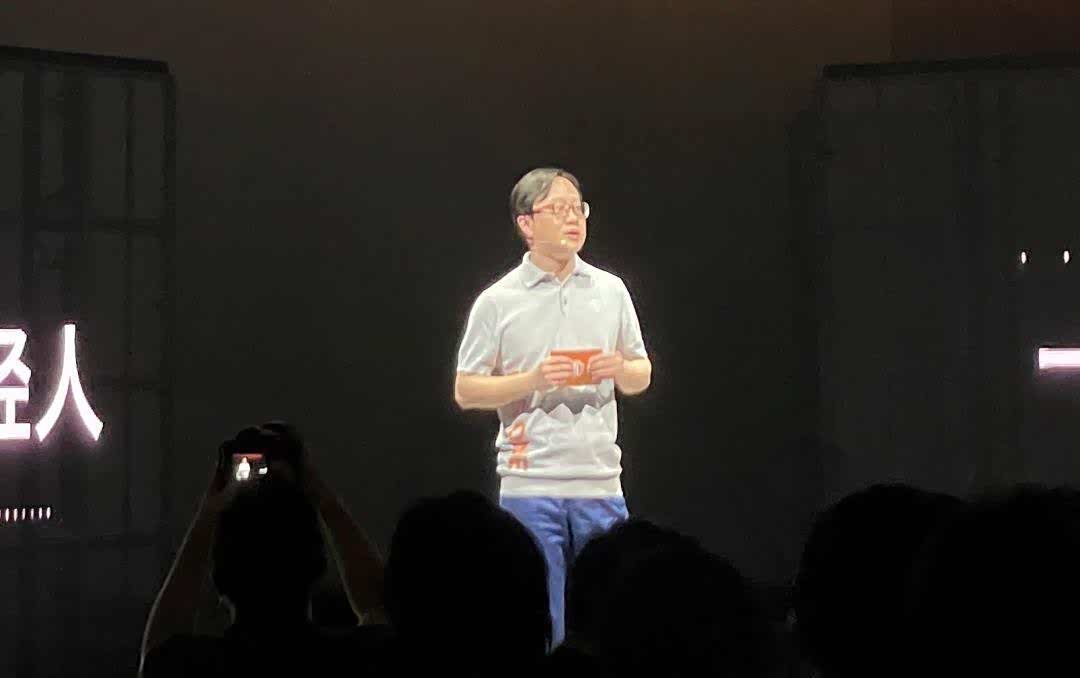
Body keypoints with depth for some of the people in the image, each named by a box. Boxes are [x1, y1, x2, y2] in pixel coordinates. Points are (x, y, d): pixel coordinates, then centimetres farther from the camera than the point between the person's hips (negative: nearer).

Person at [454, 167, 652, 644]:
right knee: (540, 625, 1)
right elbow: (465, 391, 0)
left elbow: (641, 377, 16)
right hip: (529, 484, -3)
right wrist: (533, 380, -14)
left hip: (600, 483, 3)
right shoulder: (497, 301, 0)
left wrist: (619, 369, -7)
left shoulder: (610, 291, 10)